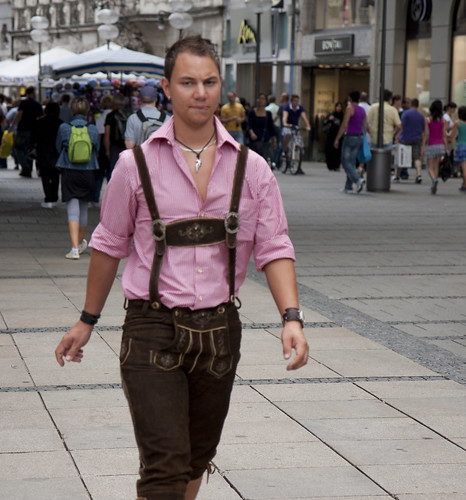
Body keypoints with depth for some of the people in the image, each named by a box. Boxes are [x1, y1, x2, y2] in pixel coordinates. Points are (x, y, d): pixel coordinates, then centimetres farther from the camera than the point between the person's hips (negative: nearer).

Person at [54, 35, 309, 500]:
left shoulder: (252, 169, 3)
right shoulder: (136, 165, -2)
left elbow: (274, 249, 2)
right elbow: (109, 246, 8)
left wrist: (291, 317, -13)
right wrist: (87, 320, 14)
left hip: (219, 330, 3)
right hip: (153, 331, -3)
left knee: (196, 459, 16)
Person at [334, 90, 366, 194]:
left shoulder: (350, 108, -11)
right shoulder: (362, 110, 11)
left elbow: (344, 125, -16)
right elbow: (364, 126, 15)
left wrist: (337, 139, -13)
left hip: (350, 137, -7)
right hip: (360, 138, 7)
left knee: (346, 162, -3)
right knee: (352, 162, 11)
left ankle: (358, 180, -24)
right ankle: (348, 187, 10)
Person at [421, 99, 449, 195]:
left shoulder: (427, 120, -6)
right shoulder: (443, 121, -1)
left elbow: (426, 135, -7)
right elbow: (444, 136, -1)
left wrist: (423, 147, -2)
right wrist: (446, 148, 5)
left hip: (430, 145, -2)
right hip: (440, 145, 2)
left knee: (430, 167, 3)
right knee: (436, 166, 13)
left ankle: (434, 179, -27)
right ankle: (434, 187, 13)